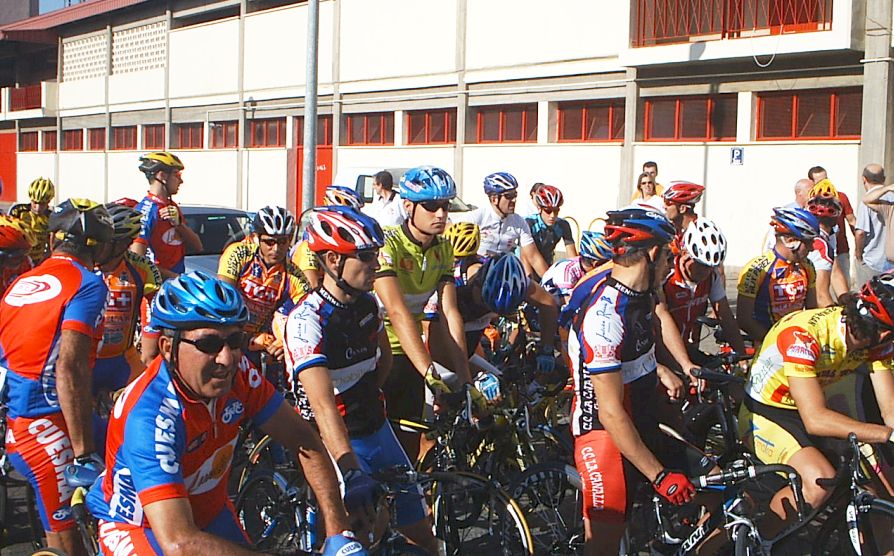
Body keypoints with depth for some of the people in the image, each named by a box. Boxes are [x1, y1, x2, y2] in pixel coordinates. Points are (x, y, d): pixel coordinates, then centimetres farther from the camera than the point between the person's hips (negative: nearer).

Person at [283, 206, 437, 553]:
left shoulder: (367, 304, 0)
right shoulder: (307, 320, -23)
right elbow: (323, 405, -35)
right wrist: (352, 473, -44)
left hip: (377, 430, 7)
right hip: (335, 442, -7)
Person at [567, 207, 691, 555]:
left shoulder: (638, 292, 1)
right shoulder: (604, 317, -27)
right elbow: (611, 413, -26)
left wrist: (657, 370, 5)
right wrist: (659, 476, -24)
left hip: (639, 420, 9)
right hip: (605, 433, -9)